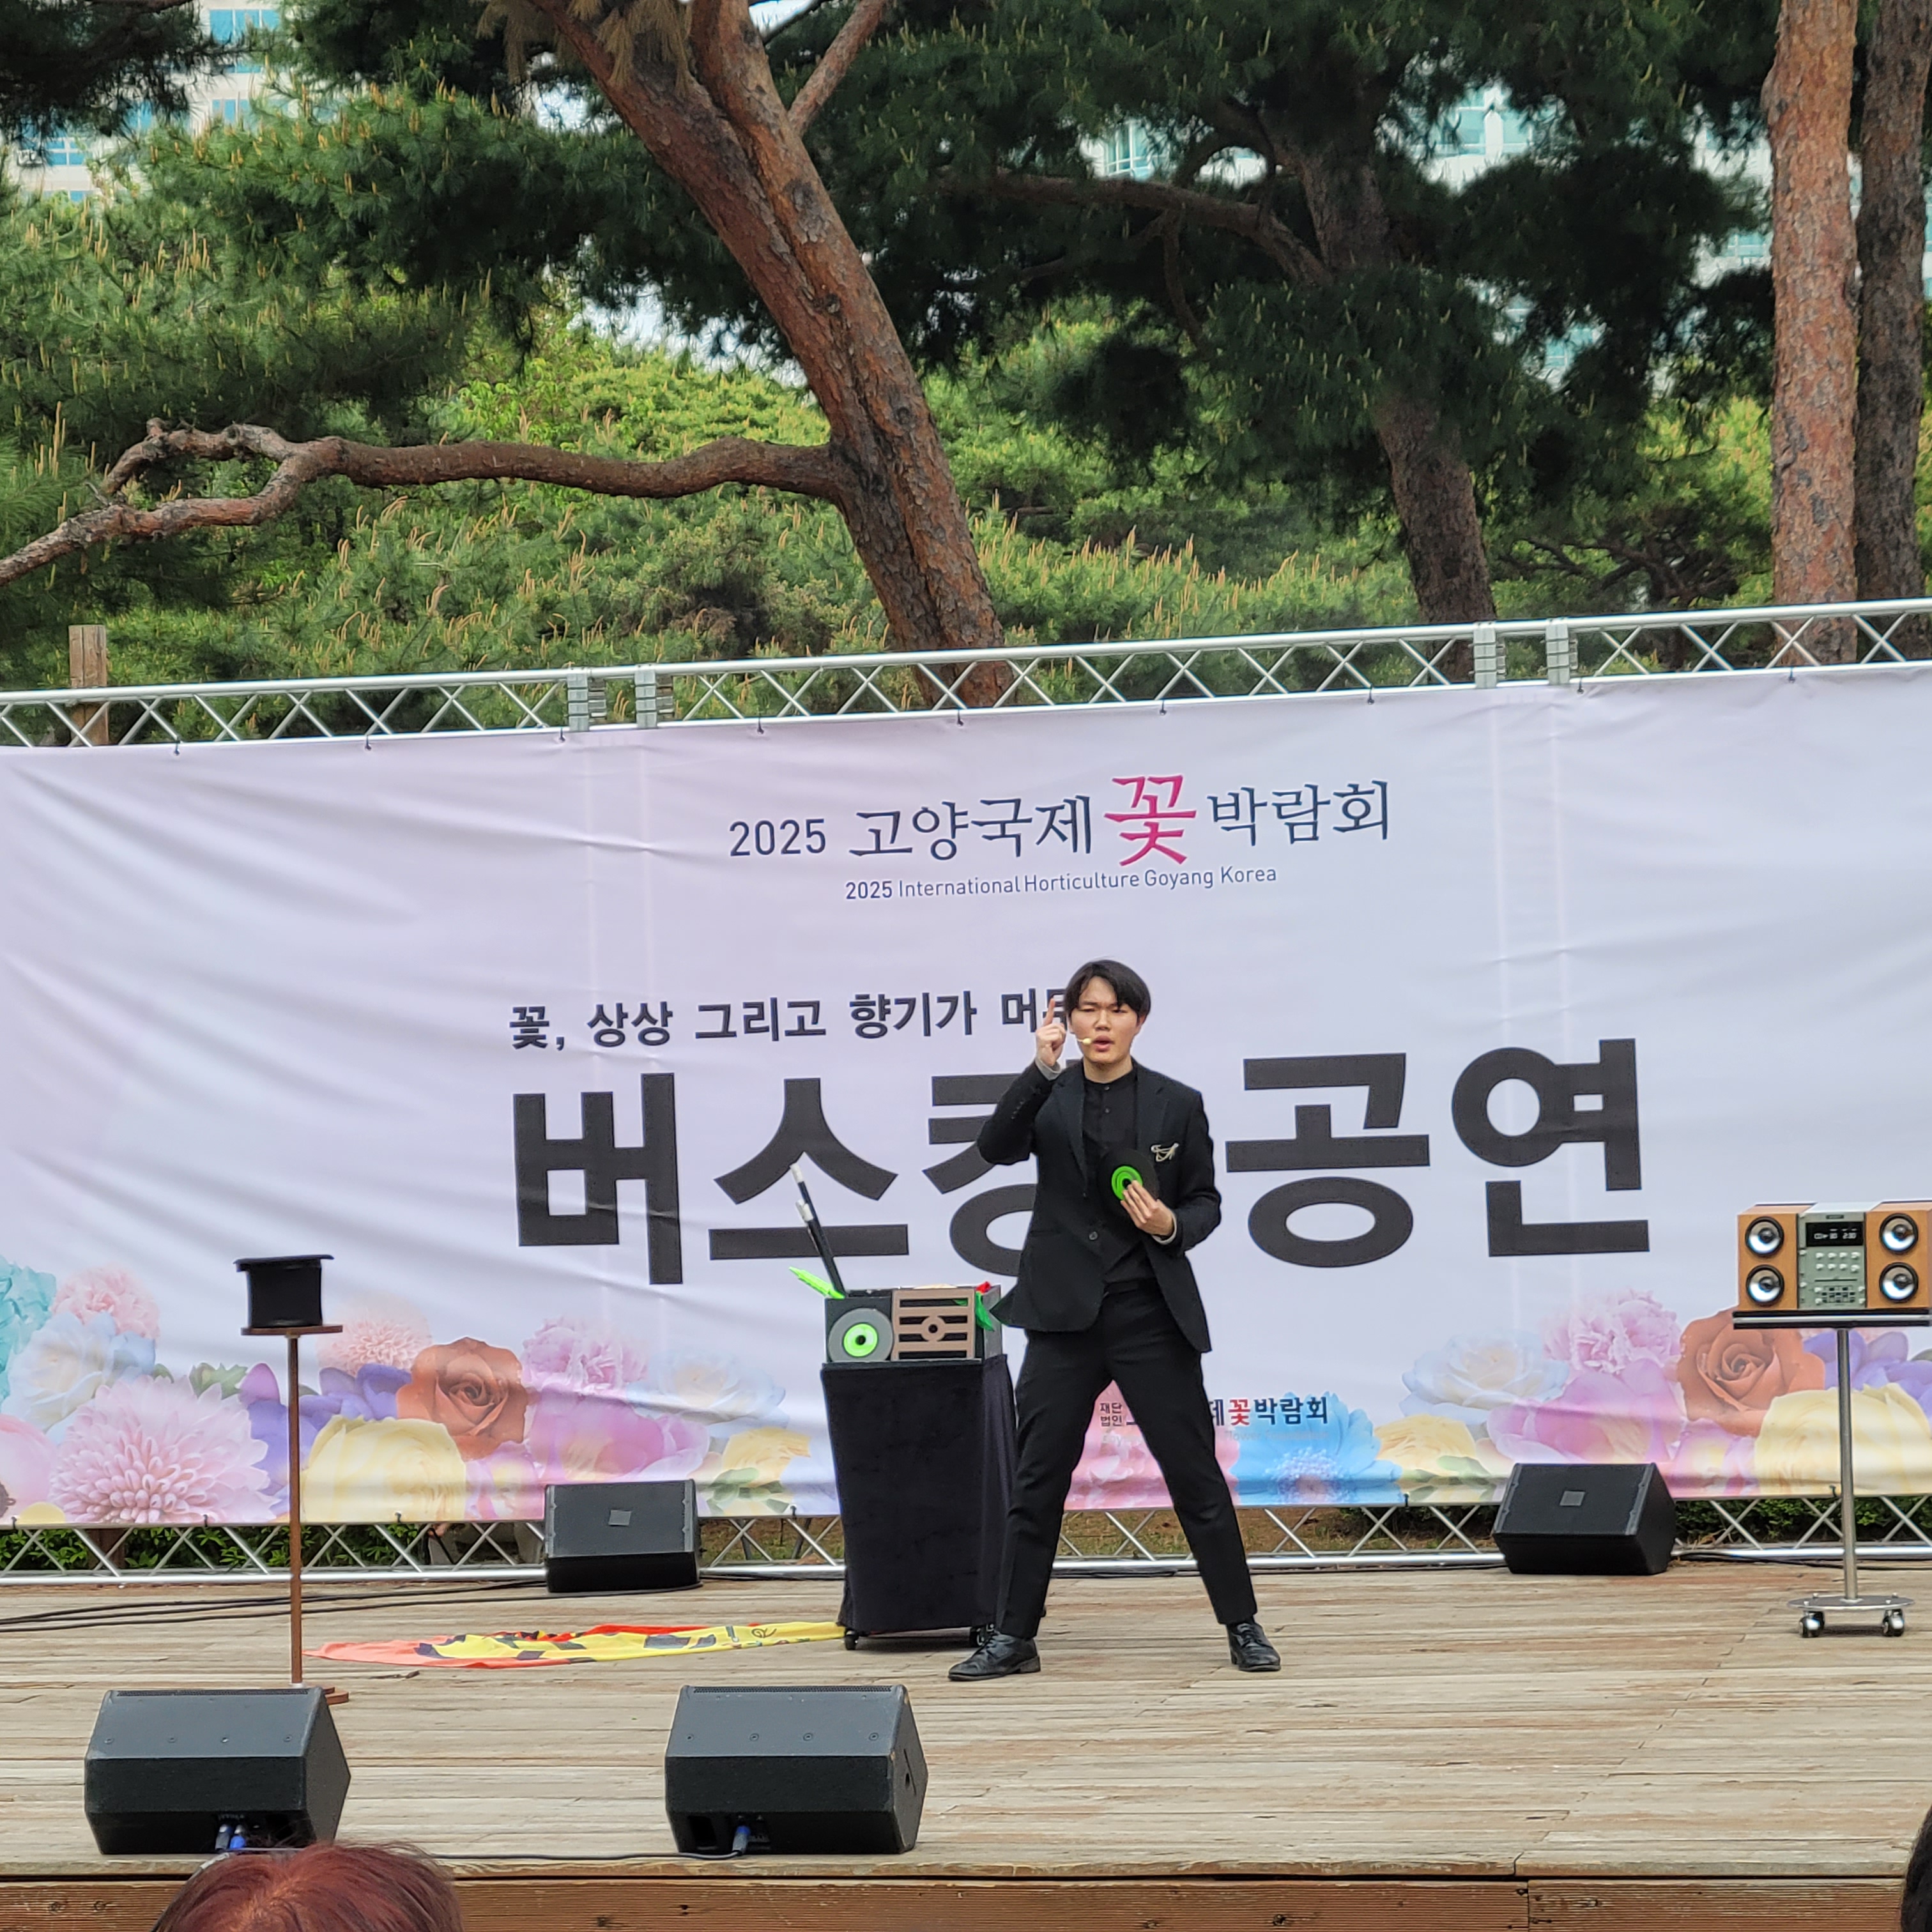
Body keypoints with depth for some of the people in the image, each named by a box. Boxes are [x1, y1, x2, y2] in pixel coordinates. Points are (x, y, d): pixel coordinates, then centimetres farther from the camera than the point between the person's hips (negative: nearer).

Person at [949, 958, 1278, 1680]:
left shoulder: (1177, 1104, 4)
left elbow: (1206, 1202, 9)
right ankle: (1012, 1637, 8)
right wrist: (1040, 1070, -24)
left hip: (1152, 1314, -1)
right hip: (1066, 1315, 1)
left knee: (1195, 1472, 1)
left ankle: (1243, 1626, 11)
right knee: (1037, 1478, 2)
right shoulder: (1048, 1099, 4)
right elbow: (996, 1148, -15)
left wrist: (1172, 1226, -12)